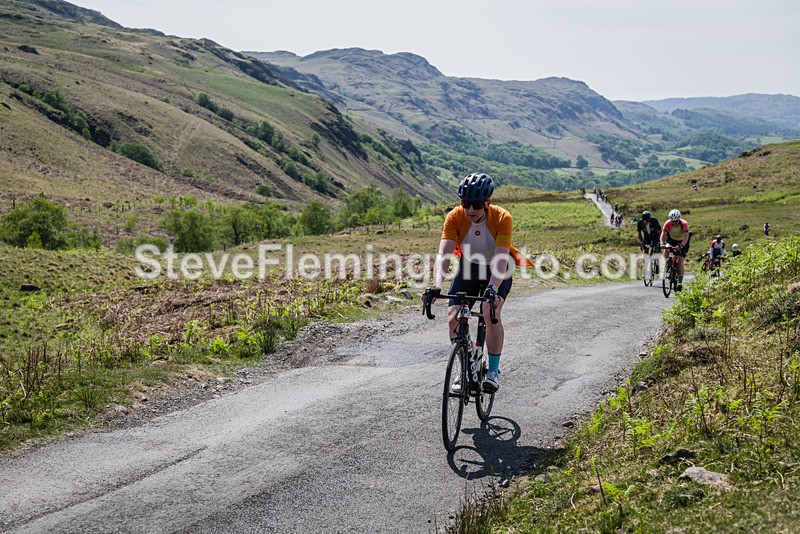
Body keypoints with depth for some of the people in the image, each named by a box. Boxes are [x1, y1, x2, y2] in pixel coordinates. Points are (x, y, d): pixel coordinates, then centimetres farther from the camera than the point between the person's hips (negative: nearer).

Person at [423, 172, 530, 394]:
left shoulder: (502, 218, -29)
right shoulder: (454, 217, -24)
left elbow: (501, 258, -37)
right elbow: (443, 254, -33)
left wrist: (493, 288, -54)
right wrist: (436, 286, -48)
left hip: (497, 271, -2)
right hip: (469, 267, 3)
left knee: (491, 313, -27)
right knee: (453, 319, -14)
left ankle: (494, 371, -10)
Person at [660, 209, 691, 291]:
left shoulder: (684, 224, -29)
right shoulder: (668, 224, -24)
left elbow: (686, 236, -40)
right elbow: (663, 234, -32)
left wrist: (681, 245, -58)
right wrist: (662, 244, -52)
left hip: (682, 242, -2)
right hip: (672, 240, 2)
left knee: (680, 261, -13)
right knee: (666, 251, -31)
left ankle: (680, 282, -9)